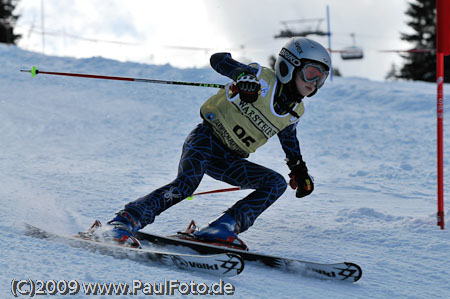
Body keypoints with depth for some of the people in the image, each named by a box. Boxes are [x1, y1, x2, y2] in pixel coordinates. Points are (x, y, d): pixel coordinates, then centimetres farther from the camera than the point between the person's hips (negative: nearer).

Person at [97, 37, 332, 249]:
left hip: (229, 161, 7)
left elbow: (290, 141, 32)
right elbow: (218, 59, -16)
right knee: (186, 183, -31)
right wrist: (242, 77, -33)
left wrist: (300, 172, 23)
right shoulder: (263, 79, -10)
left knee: (276, 183, -12)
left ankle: (225, 226, -26)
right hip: (206, 140, -7)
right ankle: (126, 219, -30)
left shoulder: (294, 111, 10)